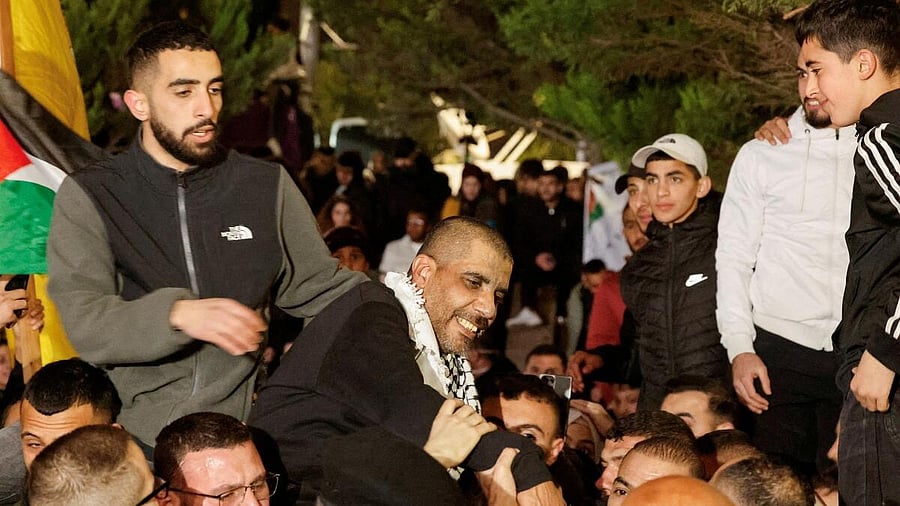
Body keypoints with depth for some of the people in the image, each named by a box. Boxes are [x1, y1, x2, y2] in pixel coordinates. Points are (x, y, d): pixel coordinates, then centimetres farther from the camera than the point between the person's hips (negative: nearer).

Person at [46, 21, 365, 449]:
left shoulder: (266, 186, 11)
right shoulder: (88, 197, 2)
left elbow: (321, 287, 17)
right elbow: (84, 323, -10)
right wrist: (178, 314, -26)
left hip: (239, 431, 3)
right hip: (130, 441, -3)